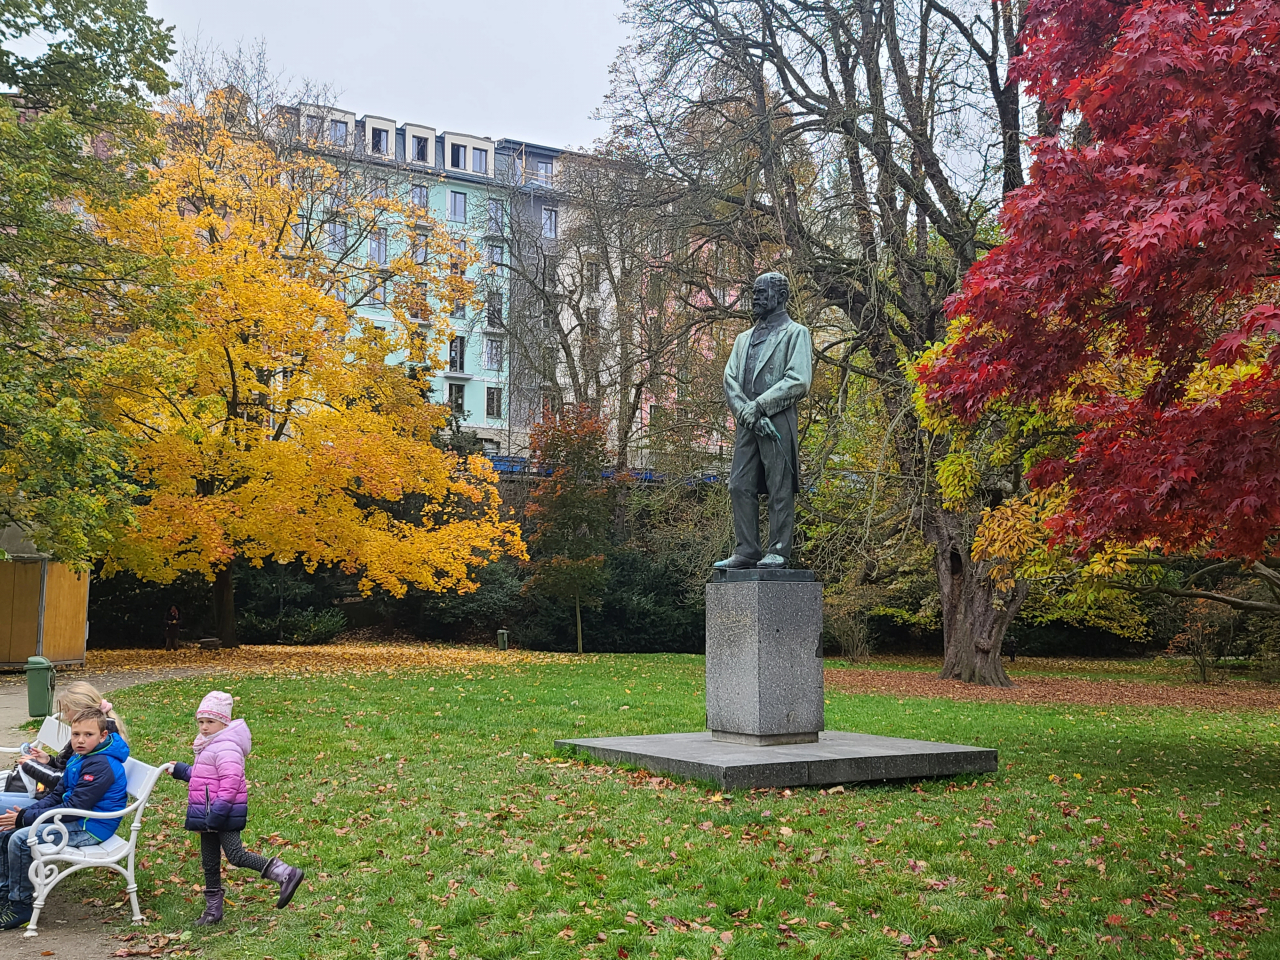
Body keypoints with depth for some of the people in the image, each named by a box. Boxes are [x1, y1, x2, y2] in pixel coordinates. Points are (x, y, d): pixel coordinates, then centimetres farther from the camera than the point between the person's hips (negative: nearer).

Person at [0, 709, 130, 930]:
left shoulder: (101, 765, -22)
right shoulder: (79, 758, 9)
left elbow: (74, 809, -24)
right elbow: (57, 795, 14)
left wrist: (25, 818, -18)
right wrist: (25, 813, -3)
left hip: (90, 829, -10)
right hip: (75, 820, 10)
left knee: (20, 840, -21)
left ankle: (20, 906, -7)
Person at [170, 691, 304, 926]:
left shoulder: (226, 747, -19)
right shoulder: (209, 745, 15)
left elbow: (231, 782, -27)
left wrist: (216, 814, -28)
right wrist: (181, 770, 17)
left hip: (224, 813, -10)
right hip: (209, 814, 10)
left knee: (235, 855, -15)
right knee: (209, 862, 14)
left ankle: (286, 874, -15)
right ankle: (213, 910, 24)